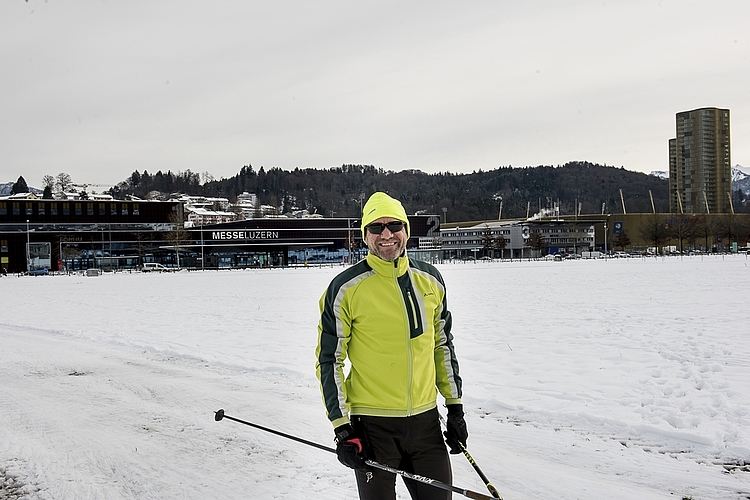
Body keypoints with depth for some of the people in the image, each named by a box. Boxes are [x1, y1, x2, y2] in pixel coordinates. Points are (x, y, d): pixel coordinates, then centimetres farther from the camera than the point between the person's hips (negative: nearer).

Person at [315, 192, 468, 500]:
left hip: (426, 419, 4)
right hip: (372, 424, -4)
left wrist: (455, 406, 13)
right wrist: (342, 427, -8)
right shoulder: (345, 288, -9)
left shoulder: (430, 280, 4)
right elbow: (329, 359, -5)